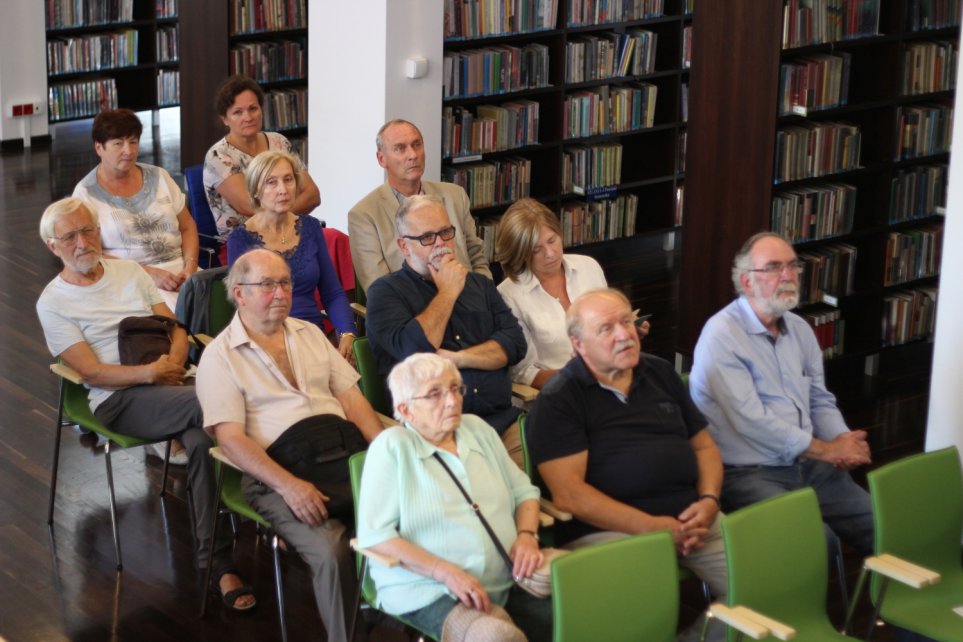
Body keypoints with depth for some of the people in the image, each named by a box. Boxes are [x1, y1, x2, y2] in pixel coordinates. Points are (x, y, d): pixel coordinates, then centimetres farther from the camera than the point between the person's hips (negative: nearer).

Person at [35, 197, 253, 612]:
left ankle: (216, 562, -25)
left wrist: (174, 362, -8)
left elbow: (176, 328, 15)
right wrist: (152, 374, -18)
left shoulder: (129, 271, 19)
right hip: (118, 400, -5)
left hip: (170, 382, 5)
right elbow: (91, 372, -5)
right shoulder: (53, 303, 4)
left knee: (201, 440, -29)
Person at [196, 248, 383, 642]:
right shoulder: (220, 356, 4)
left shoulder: (309, 333, 21)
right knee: (332, 552, -32)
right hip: (280, 466, -5)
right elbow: (231, 437, -5)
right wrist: (288, 484, -19)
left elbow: (350, 396, 18)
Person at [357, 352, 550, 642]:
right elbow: (375, 534, -9)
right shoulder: (391, 447, -3)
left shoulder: (477, 429, 14)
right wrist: (447, 573, -17)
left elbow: (523, 491, 22)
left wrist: (526, 535, 0)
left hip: (508, 583, 6)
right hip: (429, 592, -6)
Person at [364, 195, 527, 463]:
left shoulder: (479, 284, 23)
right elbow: (414, 351, -9)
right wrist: (447, 293, 1)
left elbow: (515, 343, 9)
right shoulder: (385, 292, 8)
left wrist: (456, 358, -6)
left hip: (502, 420, 5)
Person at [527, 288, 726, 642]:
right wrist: (650, 526, -16)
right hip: (606, 528, -6)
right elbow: (569, 494, -10)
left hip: (689, 517, 6)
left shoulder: (660, 373, 18)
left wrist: (709, 500, 0)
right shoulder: (559, 400, -1)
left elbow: (704, 445, 21)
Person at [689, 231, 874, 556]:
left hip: (809, 466, 7)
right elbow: (752, 422, -18)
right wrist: (826, 450, -13)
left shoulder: (799, 329, 13)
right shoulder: (721, 335, -12)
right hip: (748, 474, -7)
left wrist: (845, 442, -5)